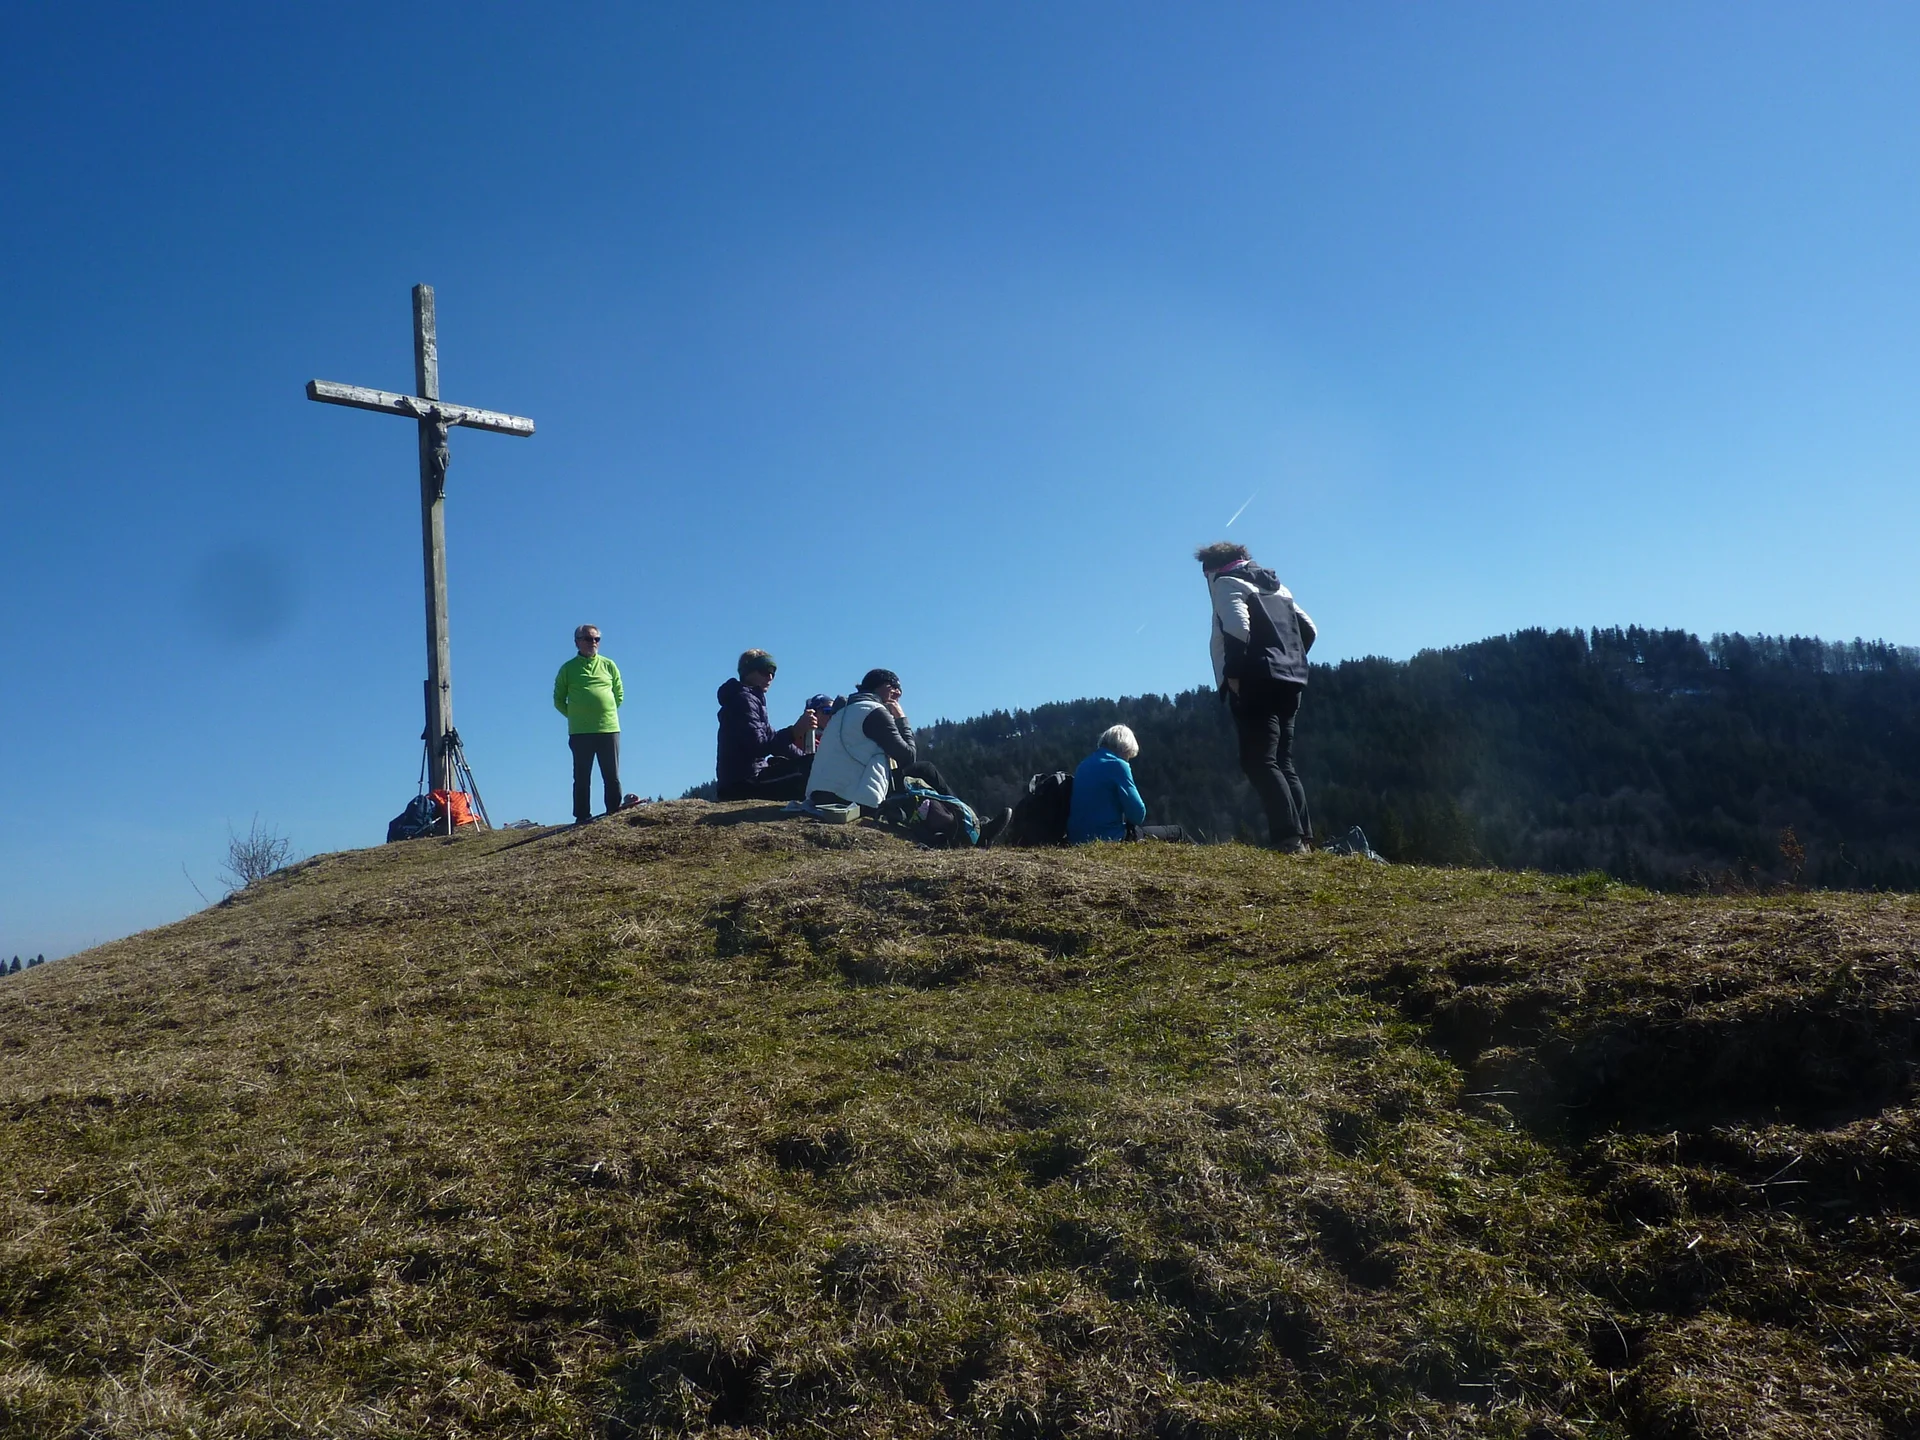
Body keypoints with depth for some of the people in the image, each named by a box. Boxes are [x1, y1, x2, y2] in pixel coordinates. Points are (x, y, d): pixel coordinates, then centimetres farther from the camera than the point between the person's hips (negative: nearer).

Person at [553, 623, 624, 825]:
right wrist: (575, 716, 3)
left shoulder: (609, 666, 10)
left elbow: (619, 694, 17)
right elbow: (558, 699, 10)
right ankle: (582, 817, 5)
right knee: (582, 778, 2)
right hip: (580, 732, -1)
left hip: (609, 729, 1)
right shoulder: (568, 669, 5)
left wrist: (607, 711, 8)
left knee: (612, 777, 3)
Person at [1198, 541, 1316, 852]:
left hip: (1256, 683, -8)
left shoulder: (1227, 583, 0)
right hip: (1288, 683, 8)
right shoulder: (1276, 586, 25)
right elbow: (1308, 629, 22)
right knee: (1282, 762, 10)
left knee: (1259, 762, -12)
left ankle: (1289, 838, -22)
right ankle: (1303, 837, 3)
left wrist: (1233, 674, -13)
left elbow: (1238, 628, -18)